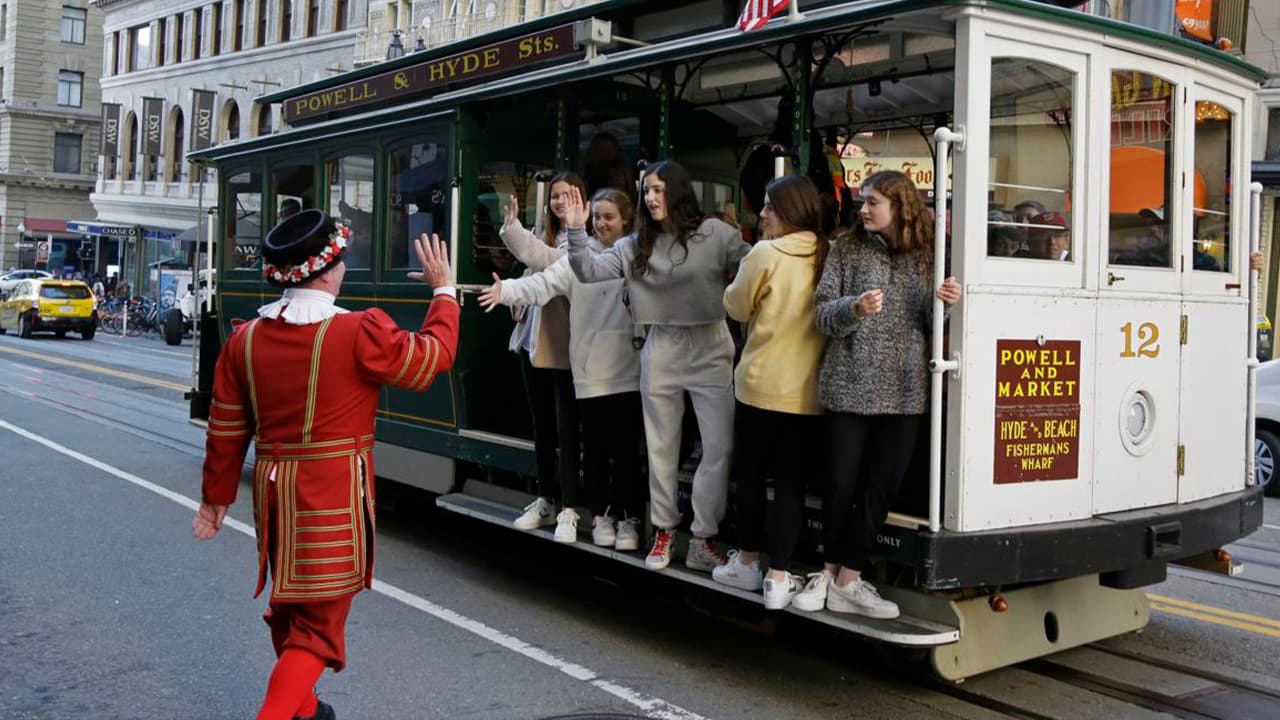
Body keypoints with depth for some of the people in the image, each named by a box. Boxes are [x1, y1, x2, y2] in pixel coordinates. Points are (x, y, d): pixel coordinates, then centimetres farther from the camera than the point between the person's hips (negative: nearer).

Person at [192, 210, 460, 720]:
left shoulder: (245, 338, 1)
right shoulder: (360, 333, -17)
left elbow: (226, 430, 6)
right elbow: (434, 356, -3)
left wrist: (216, 496, 18)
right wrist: (444, 290, 11)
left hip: (273, 486, 7)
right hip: (333, 495, -6)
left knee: (290, 606, 24)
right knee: (319, 622, 4)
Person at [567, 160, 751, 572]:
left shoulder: (713, 233, -5)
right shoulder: (636, 245, 4)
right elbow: (589, 271, -3)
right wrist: (575, 229, -13)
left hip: (710, 352, -2)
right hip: (661, 353, 2)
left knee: (719, 448, -4)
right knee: (661, 448, 11)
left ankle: (703, 541, 9)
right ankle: (663, 533, 26)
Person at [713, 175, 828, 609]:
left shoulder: (765, 255, -11)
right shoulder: (830, 257, 0)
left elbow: (737, 307, 2)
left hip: (761, 385, -3)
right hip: (810, 392, 3)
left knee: (750, 475, 13)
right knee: (790, 482, 6)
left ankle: (746, 564, 24)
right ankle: (778, 579, 6)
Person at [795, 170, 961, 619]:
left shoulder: (926, 257, 8)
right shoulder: (848, 249, 4)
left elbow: (932, 325, 10)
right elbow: (824, 314, -1)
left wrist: (946, 304, -11)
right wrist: (855, 308, -21)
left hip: (904, 391, 2)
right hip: (849, 387, -2)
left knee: (882, 488, 4)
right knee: (841, 483, 4)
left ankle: (846, 580, 15)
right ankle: (831, 572, 23)